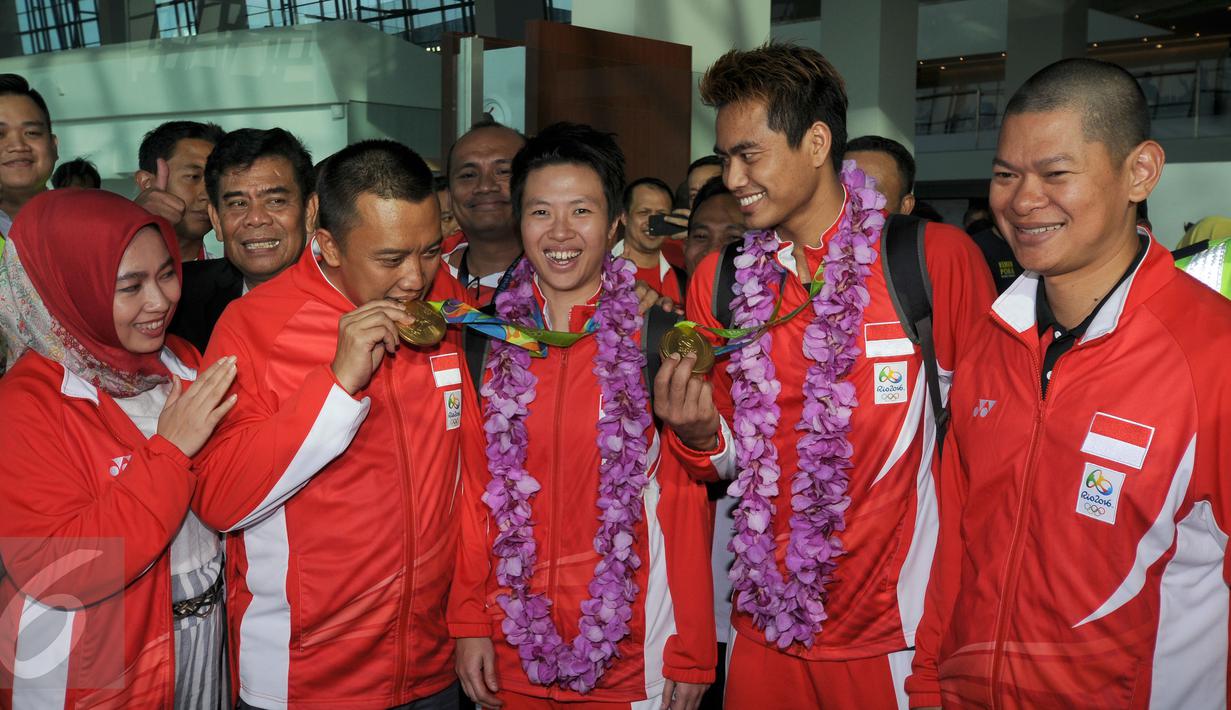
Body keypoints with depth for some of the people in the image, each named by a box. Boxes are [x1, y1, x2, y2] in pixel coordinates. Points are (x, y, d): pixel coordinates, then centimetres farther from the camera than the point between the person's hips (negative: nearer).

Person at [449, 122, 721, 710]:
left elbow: (685, 504, -5)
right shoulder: (488, 337, 0)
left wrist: (691, 651, -5)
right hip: (512, 644, 2)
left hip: (630, 645, -2)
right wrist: (469, 622, 1)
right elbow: (473, 489, 4)